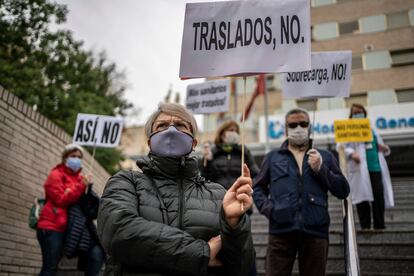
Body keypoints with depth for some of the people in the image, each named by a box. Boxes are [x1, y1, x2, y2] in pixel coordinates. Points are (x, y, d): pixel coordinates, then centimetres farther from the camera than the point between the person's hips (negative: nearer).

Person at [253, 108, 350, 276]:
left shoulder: (325, 157, 16)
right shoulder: (272, 157, 15)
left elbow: (343, 191, 10)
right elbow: (258, 188, 15)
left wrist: (321, 169, -2)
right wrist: (267, 208, -3)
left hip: (315, 231, 1)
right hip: (281, 230, -1)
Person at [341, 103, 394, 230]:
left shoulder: (372, 131, 21)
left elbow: (380, 146, 28)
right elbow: (344, 147, -8)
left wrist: (385, 148, 4)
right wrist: (351, 153, -28)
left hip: (375, 167, 5)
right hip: (360, 168, -4)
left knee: (379, 196, 1)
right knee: (362, 197, -3)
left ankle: (380, 224, 10)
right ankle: (365, 225, 4)